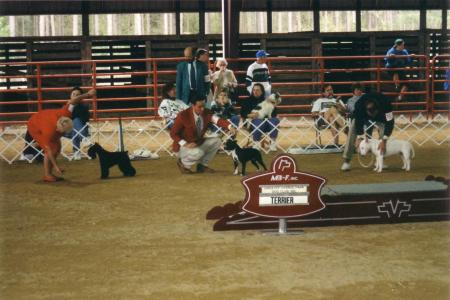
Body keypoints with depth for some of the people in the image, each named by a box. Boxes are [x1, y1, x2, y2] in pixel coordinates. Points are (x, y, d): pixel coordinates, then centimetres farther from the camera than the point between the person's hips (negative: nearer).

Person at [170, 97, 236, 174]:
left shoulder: (206, 113, -8)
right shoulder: (183, 115, -19)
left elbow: (218, 120, -25)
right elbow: (173, 133, -13)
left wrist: (229, 126, -46)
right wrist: (185, 144, -26)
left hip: (198, 143, 6)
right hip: (184, 146, -6)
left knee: (217, 141, -10)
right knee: (199, 153, -34)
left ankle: (202, 165, 1)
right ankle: (183, 163, -3)